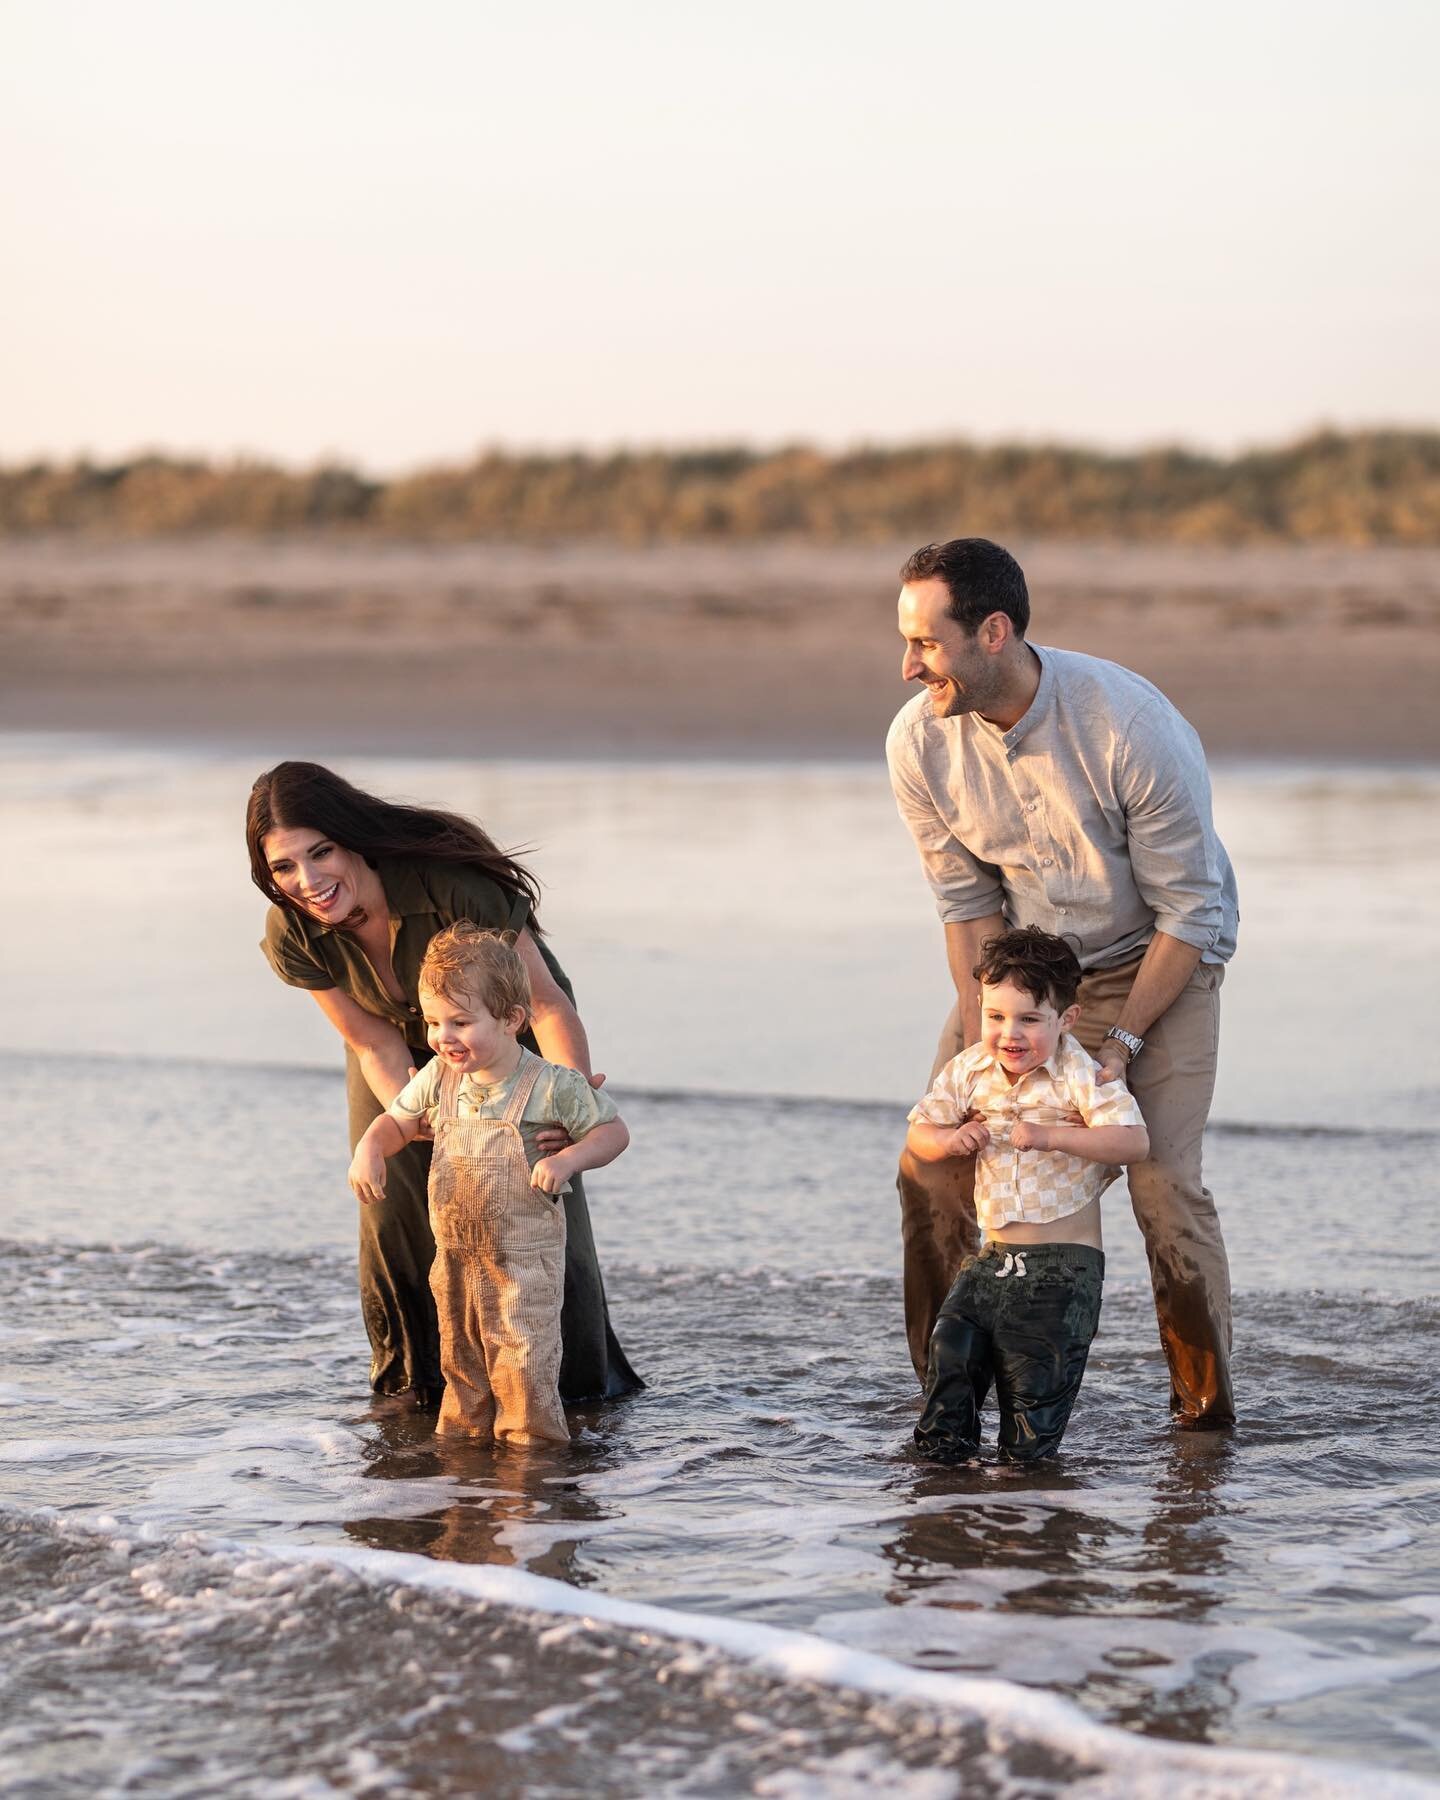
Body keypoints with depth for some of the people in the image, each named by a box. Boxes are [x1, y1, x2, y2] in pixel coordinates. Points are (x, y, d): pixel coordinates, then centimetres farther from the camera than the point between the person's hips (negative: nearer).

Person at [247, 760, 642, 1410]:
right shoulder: (292, 937, -28)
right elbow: (376, 1045, -19)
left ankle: (581, 1374, 17)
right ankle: (417, 1380, 17)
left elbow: (545, 1003, -33)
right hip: (403, 1048, 3)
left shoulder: (453, 883, -41)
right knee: (396, 1215, -5)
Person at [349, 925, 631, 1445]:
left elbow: (614, 1130, -7)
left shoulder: (552, 1086, -14)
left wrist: (567, 1159, -24)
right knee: (460, 1362, 17)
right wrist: (369, 1150, -9)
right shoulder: (437, 1081, 0)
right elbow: (396, 1121, 13)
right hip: (454, 1257, 6)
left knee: (524, 1367, -7)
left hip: (525, 1259, -5)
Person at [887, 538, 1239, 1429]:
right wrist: (985, 1042, -14)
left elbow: (1189, 910, -22)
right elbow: (968, 901, -5)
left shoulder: (1131, 726, -30)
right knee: (931, 1168, -5)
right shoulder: (920, 742, -17)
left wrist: (1121, 1041, -23)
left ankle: (1206, 1409, 1)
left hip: (1156, 959, -4)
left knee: (1165, 1182, -16)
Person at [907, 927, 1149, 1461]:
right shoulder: (968, 1072, 4)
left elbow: (1133, 1141, -24)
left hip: (1065, 1261, -5)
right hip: (995, 1254, 5)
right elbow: (919, 1133, 13)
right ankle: (944, 1443, 12)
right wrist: (949, 1140, -11)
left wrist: (1049, 1137, -32)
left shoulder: (1081, 1076, -12)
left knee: (1035, 1367, -9)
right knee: (951, 1345, -5)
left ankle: (1027, 1452, 11)